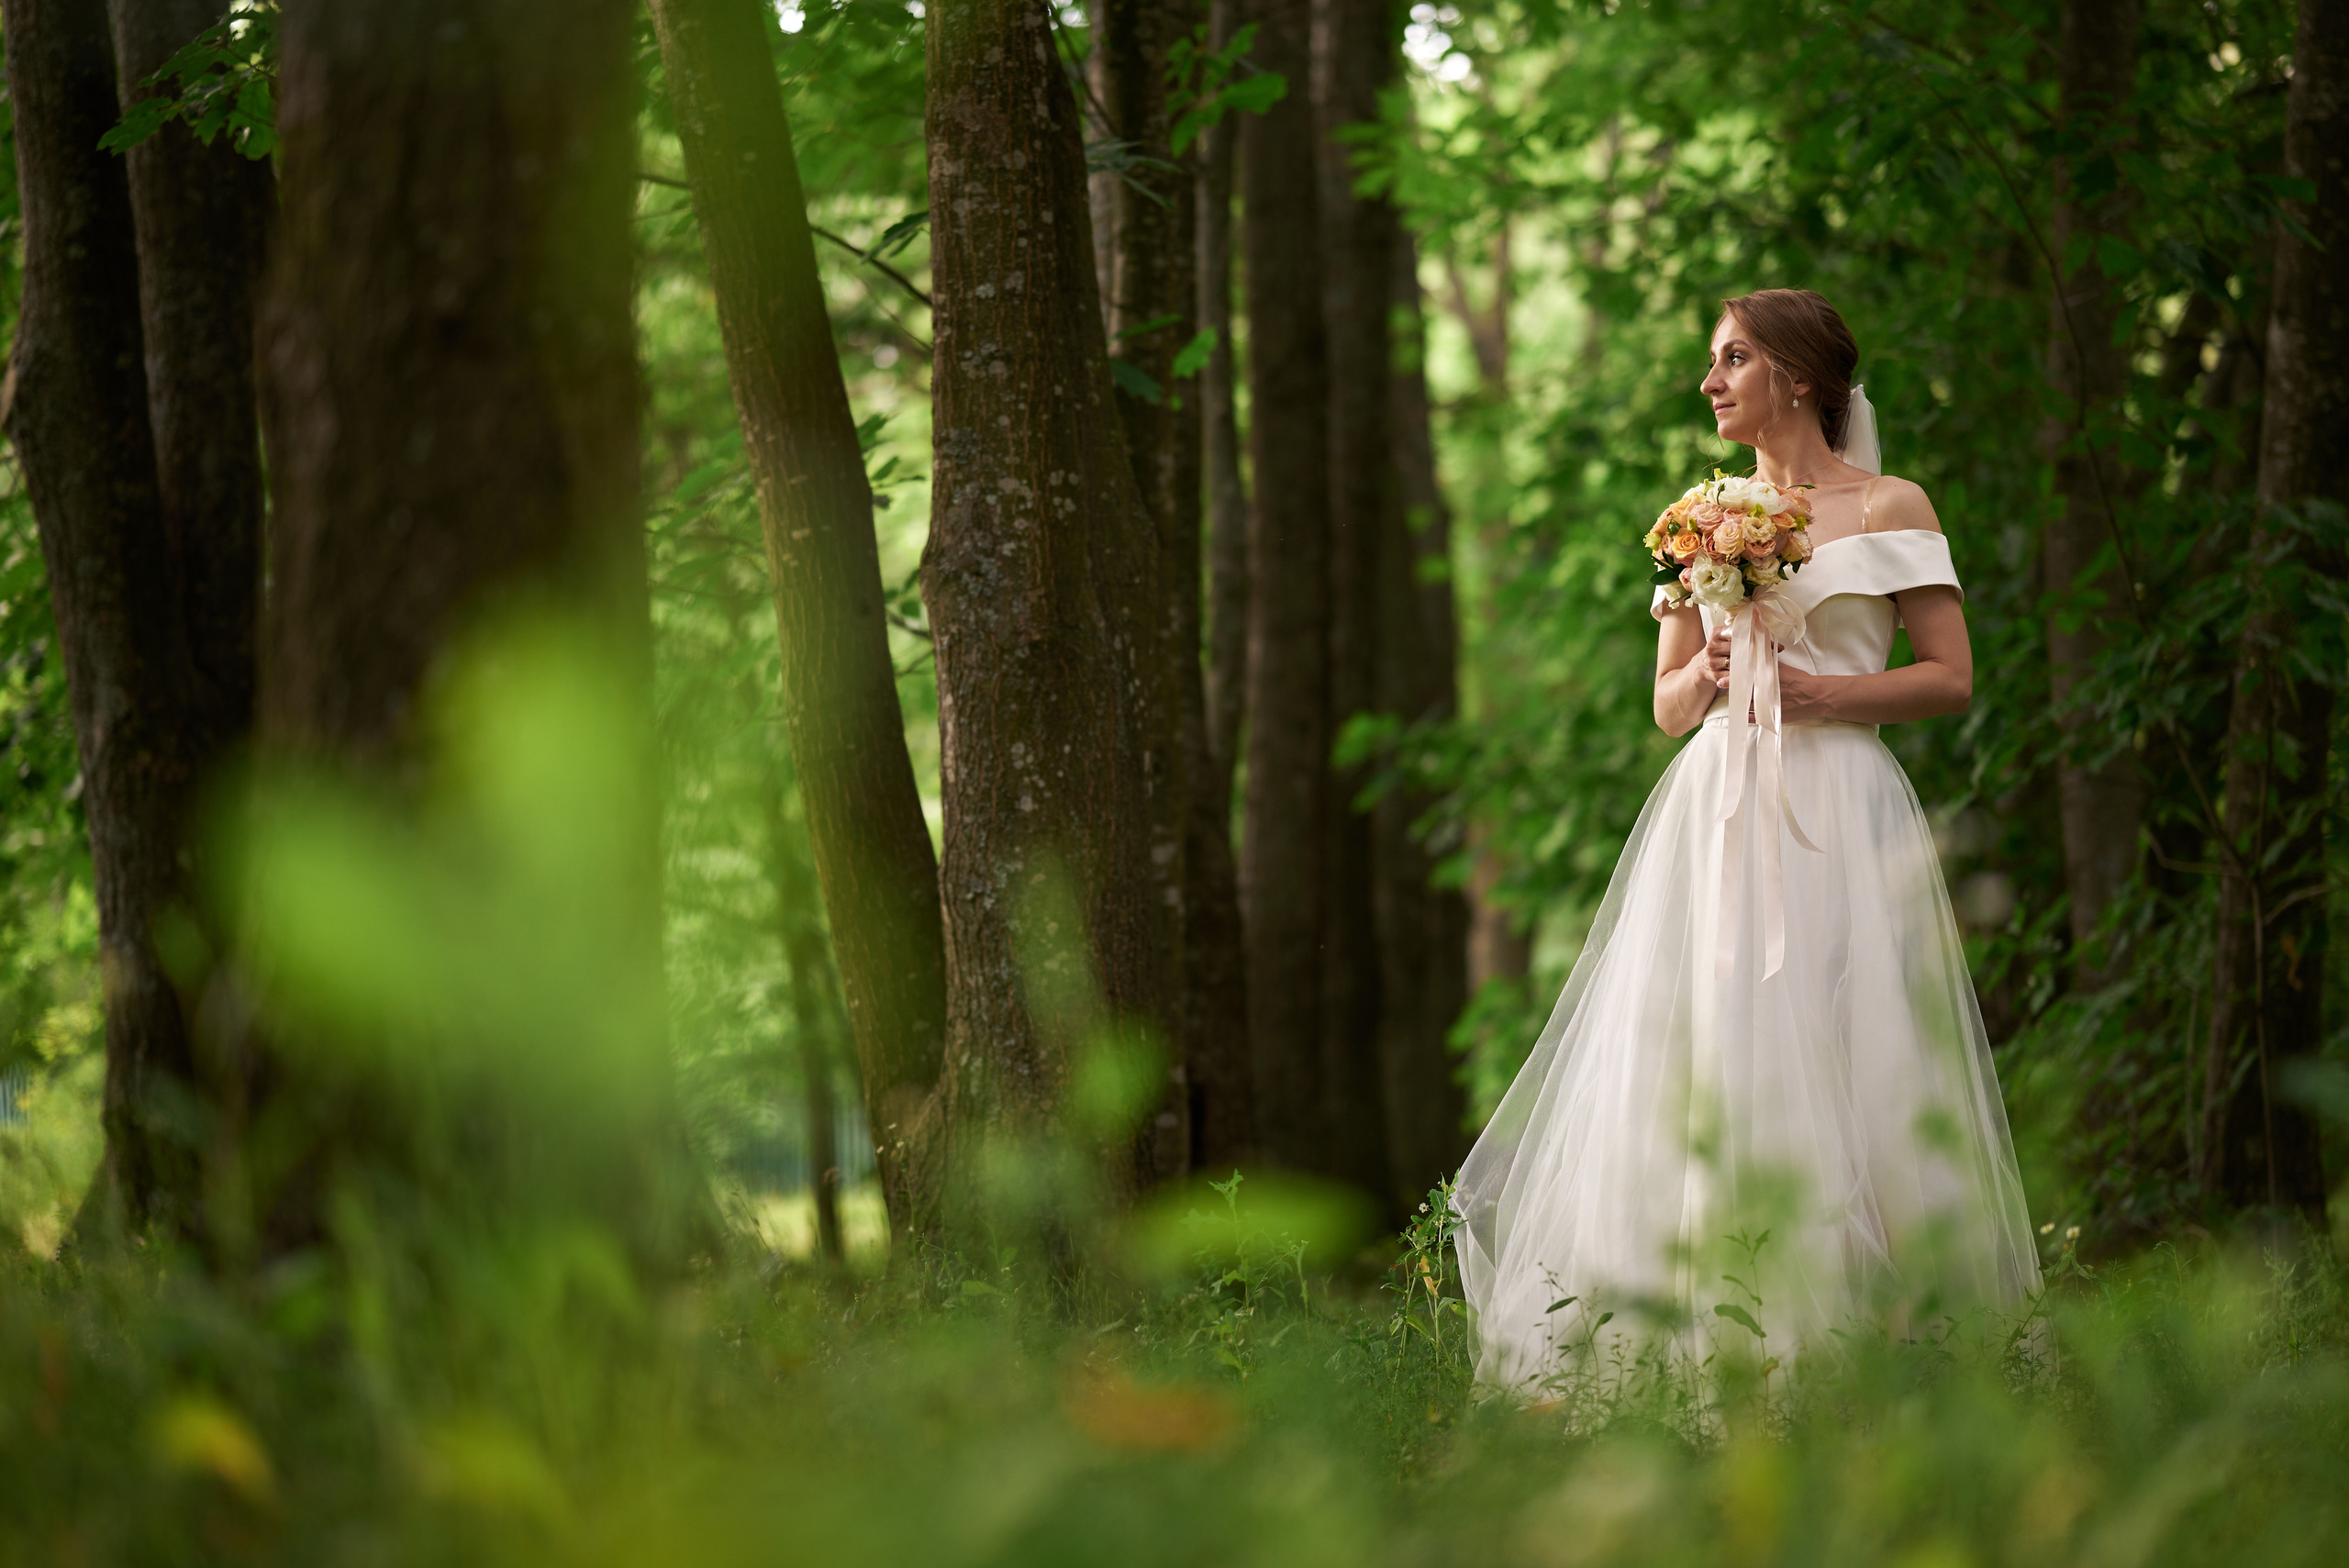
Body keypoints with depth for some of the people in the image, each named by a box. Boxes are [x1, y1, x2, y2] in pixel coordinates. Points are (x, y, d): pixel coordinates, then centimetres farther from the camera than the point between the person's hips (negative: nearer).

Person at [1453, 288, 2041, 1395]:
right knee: (1697, 1068, -5)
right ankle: (1710, 1336, -4)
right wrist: (1707, 672, -5)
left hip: (1836, 815, -4)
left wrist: (1816, 690, -12)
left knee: (1827, 1069, -8)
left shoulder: (1889, 508, 4)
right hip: (1715, 815, 4)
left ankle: (1849, 1336, -5)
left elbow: (1952, 678, 0)